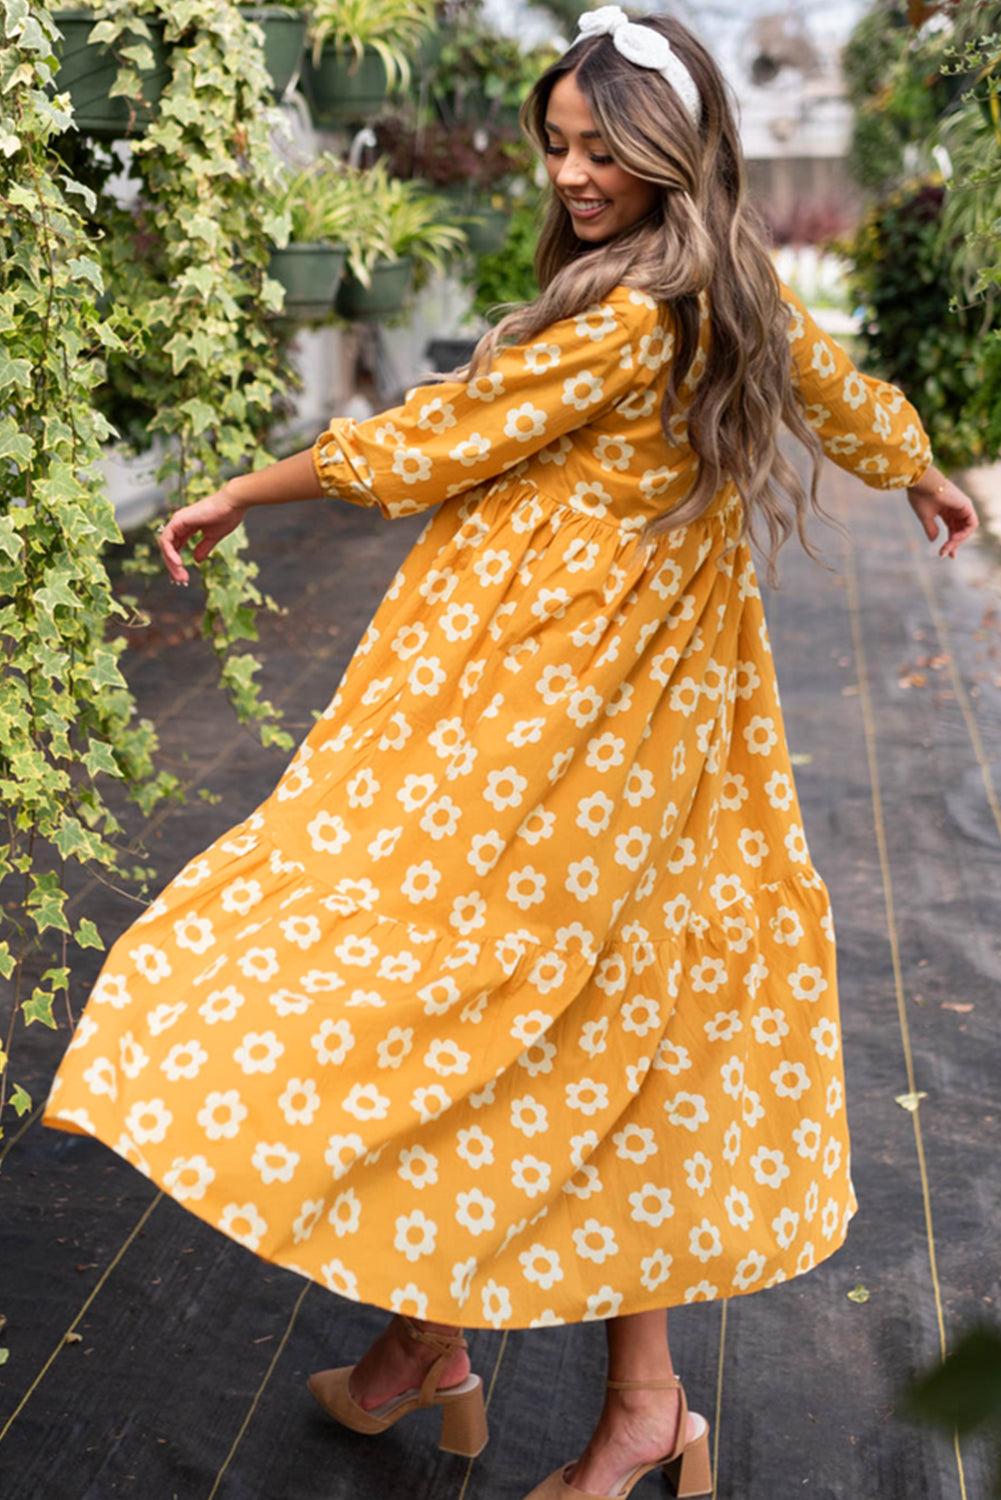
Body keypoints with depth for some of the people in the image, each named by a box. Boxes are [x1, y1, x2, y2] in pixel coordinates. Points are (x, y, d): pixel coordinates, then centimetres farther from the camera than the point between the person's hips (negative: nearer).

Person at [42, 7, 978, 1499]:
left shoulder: (629, 314, -16)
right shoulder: (739, 293, 11)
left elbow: (439, 437, -10)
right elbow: (848, 395, 29)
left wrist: (235, 498, 2)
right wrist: (924, 478, 51)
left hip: (541, 703, -9)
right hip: (658, 701, 9)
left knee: (430, 982, 1)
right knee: (608, 1013, 11)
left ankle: (431, 1338, 15)